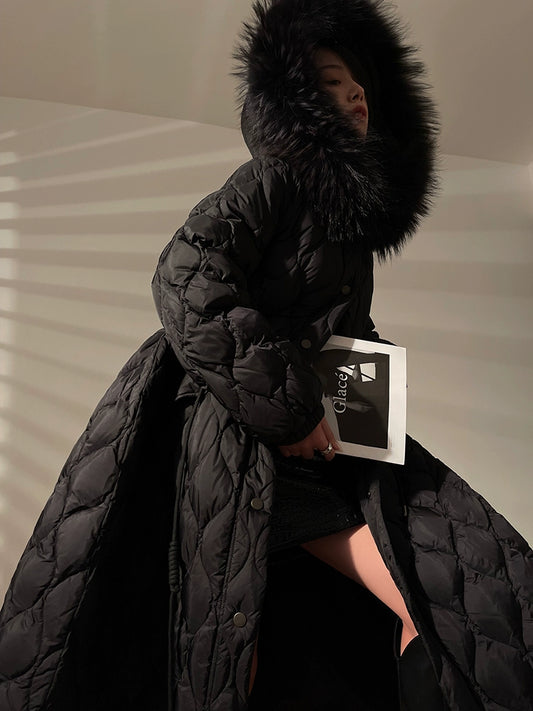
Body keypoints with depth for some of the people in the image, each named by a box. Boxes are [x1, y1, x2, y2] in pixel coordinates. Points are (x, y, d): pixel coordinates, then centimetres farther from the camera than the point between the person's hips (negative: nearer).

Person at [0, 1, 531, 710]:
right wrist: (285, 407, -19)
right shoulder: (278, 174, -4)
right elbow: (185, 277, -21)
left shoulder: (358, 212, 19)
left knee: (457, 602, -5)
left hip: (324, 446, 7)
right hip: (237, 445, -7)